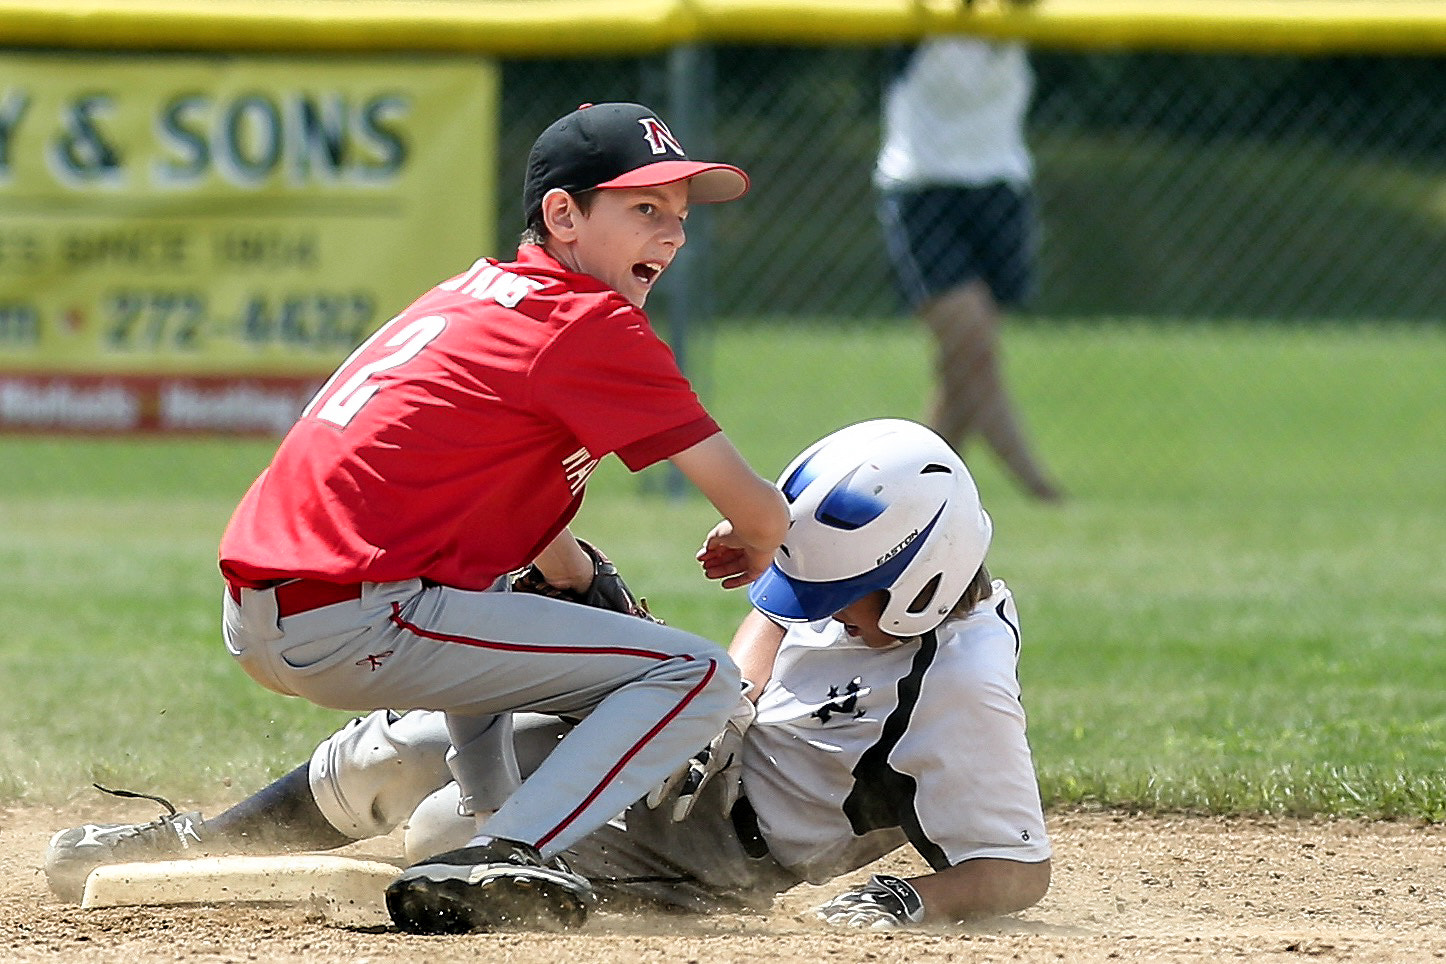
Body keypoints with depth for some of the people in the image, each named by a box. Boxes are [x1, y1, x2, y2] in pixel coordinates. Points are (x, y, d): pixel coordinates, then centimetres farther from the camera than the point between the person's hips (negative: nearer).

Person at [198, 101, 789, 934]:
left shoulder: (477, 292, 20)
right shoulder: (594, 323, -5)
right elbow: (758, 509, -3)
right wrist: (752, 544, 18)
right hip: (356, 628, -10)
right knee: (697, 677, -8)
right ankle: (500, 861, -20)